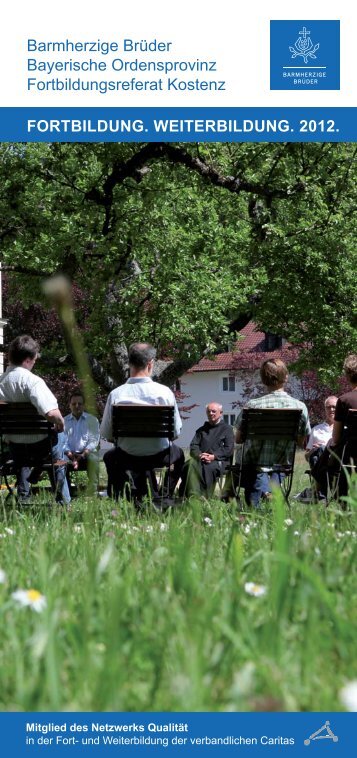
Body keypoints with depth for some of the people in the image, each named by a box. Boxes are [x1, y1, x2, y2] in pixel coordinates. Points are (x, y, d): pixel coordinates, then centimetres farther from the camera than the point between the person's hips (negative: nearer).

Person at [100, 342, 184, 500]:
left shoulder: (115, 394, -18)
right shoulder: (164, 392, -19)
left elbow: (106, 434, -9)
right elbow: (176, 432, -8)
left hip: (127, 457, 0)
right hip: (159, 455, 0)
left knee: (109, 456, 35)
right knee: (178, 453, 34)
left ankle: (118, 498, 29)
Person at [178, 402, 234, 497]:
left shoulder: (227, 429, 16)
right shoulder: (201, 430, 29)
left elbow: (229, 450, 3)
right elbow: (193, 446, 17)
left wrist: (213, 456, -13)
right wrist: (199, 455, -7)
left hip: (218, 461, -3)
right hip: (200, 460, 3)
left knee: (208, 468, -39)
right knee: (191, 464, -33)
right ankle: (192, 495, -43)